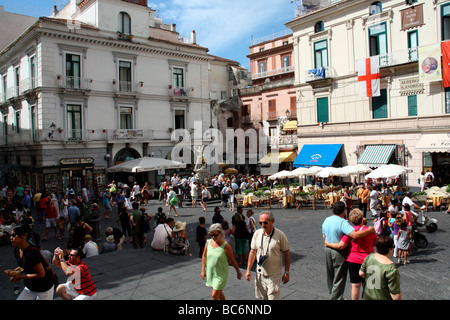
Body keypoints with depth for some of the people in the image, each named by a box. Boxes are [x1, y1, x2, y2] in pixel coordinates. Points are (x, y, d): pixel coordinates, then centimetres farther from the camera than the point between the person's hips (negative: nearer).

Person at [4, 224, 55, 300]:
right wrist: (14, 271, -4)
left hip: (44, 287, -8)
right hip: (30, 286, 8)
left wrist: (20, 277, -18)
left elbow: (41, 274, -24)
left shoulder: (31, 253, -29)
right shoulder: (17, 250, -2)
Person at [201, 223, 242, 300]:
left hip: (221, 273, -5)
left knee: (214, 295, -7)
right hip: (210, 272, 5)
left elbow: (232, 260, -7)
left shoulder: (225, 246, -17)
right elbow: (204, 257, 9)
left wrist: (238, 272, 2)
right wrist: (203, 270, 7)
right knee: (219, 293, 21)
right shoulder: (208, 243, -4)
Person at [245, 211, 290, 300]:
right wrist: (248, 270, 4)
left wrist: (286, 273, -3)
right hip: (260, 274, 4)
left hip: (274, 275, -4)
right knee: (263, 297, 13)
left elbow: (286, 254, -5)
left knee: (273, 297, -3)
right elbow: (253, 252, 6)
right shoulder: (257, 233, -2)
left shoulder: (280, 235, -13)